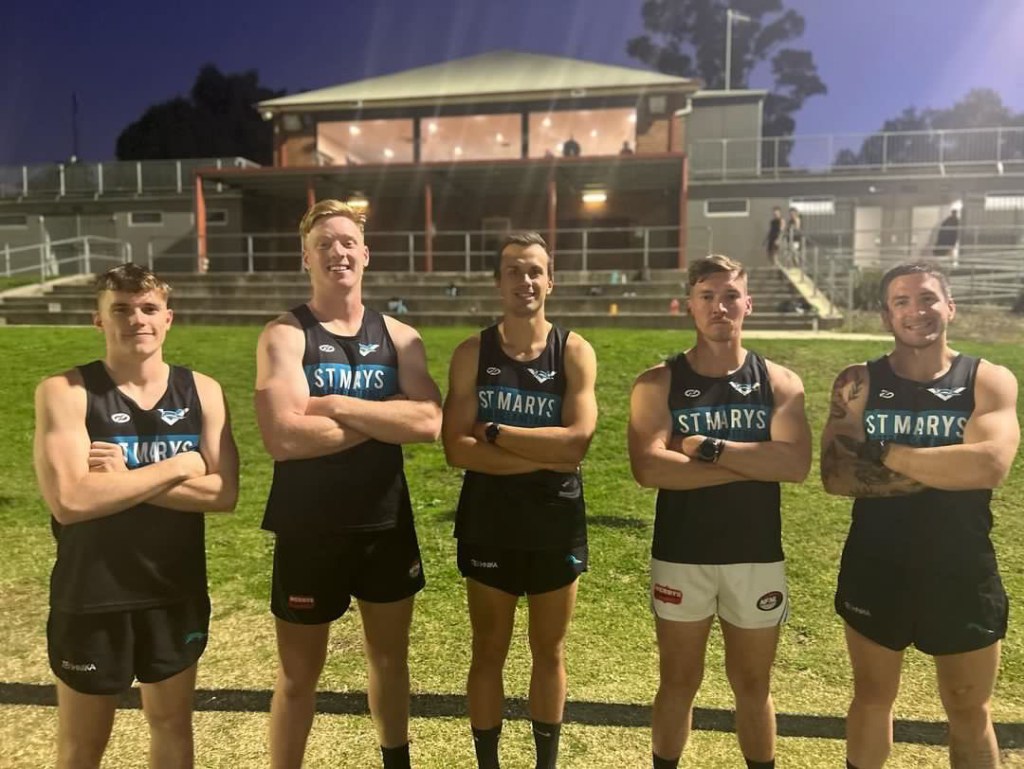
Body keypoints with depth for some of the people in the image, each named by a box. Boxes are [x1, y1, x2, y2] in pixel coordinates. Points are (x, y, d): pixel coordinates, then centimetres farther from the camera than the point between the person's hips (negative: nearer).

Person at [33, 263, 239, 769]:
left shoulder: (202, 391, -3)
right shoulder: (65, 392, -11)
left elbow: (224, 493, -11)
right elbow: (69, 500, -24)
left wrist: (125, 479, -19)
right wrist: (178, 468, -19)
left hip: (178, 594, 3)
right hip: (91, 599, -2)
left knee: (172, 724, 21)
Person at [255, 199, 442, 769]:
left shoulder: (400, 336, 1)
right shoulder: (284, 336, -9)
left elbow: (428, 423, -14)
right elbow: (284, 437, -24)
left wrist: (336, 405, -19)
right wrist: (386, 416, -16)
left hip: (388, 525, 4)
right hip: (309, 530, -3)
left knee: (390, 654, 22)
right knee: (300, 670, 14)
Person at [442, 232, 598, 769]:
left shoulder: (575, 353, -5)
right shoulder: (472, 353, -4)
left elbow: (577, 441, -18)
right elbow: (457, 449, -14)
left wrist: (494, 431, -16)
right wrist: (544, 455, -18)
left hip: (557, 523, 0)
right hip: (489, 523, 0)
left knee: (549, 651, 17)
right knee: (488, 653, 14)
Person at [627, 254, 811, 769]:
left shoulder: (779, 382, -1)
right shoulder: (658, 383, -6)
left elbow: (796, 464, -16)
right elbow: (648, 469, -20)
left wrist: (709, 448, -20)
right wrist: (753, 463, -17)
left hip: (757, 557, 1)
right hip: (680, 556, -1)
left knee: (753, 685, 18)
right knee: (678, 682, 15)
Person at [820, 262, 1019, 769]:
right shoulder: (858, 384, -6)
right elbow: (836, 476, -17)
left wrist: (885, 452, -20)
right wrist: (943, 469, -20)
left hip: (961, 572, 0)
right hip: (875, 569, 0)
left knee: (970, 712, 17)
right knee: (872, 697, 19)